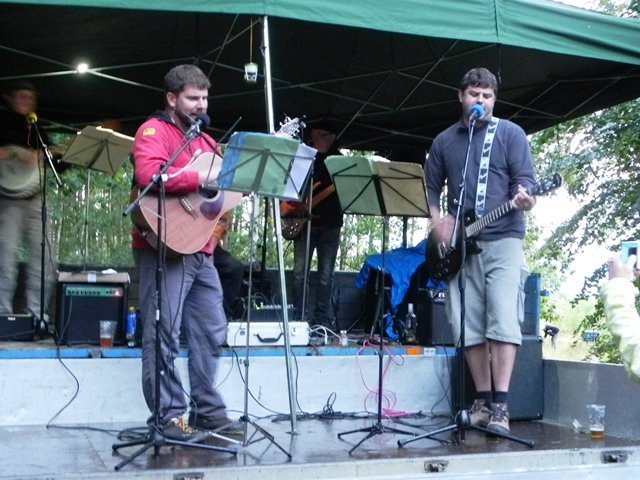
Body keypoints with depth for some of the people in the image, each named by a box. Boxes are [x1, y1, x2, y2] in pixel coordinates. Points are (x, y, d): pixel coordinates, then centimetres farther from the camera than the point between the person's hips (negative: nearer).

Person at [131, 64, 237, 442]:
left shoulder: (204, 140, 21)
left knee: (212, 331, 10)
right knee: (164, 336, -5)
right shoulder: (154, 131, -5)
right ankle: (169, 417, 1)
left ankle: (208, 410, 19)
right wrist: (201, 178, -22)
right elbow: (149, 175, -24)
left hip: (201, 250, 9)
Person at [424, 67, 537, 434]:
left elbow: (524, 180, -2)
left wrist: (524, 198, -24)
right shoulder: (444, 141, 15)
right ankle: (483, 400, 12)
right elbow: (430, 186, 18)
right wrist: (437, 219, 1)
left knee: (503, 320, -12)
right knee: (469, 326, 2)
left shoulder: (510, 133, 5)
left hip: (503, 240, -3)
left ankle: (501, 405, -9)